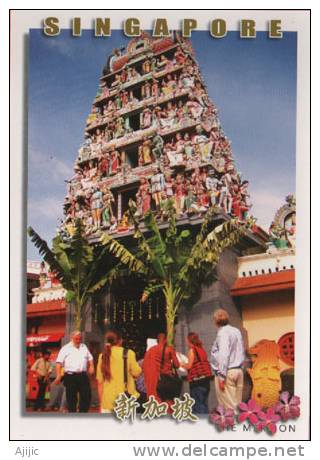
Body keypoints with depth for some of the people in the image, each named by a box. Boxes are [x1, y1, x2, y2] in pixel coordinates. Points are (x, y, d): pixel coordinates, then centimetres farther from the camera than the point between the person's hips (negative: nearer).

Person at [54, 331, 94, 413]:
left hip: (83, 376, 4)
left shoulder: (84, 347, 18)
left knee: (86, 397, 1)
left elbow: (90, 358, 26)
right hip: (70, 376, -4)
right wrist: (58, 376, -16)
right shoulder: (66, 348, 2)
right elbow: (59, 362, -5)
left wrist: (91, 366, 6)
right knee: (71, 399, 1)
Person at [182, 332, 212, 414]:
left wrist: (181, 364, 8)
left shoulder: (192, 350, -7)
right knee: (204, 403, 13)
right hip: (206, 378, 7)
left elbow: (189, 366, -11)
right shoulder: (202, 349, 14)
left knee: (197, 404, -4)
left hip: (197, 380, -7)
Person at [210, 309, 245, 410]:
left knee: (229, 406, -6)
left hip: (227, 372, -8)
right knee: (237, 404, 9)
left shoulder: (222, 333, -11)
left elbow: (223, 355, -18)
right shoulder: (237, 331, 13)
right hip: (238, 370, 8)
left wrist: (221, 376, -18)